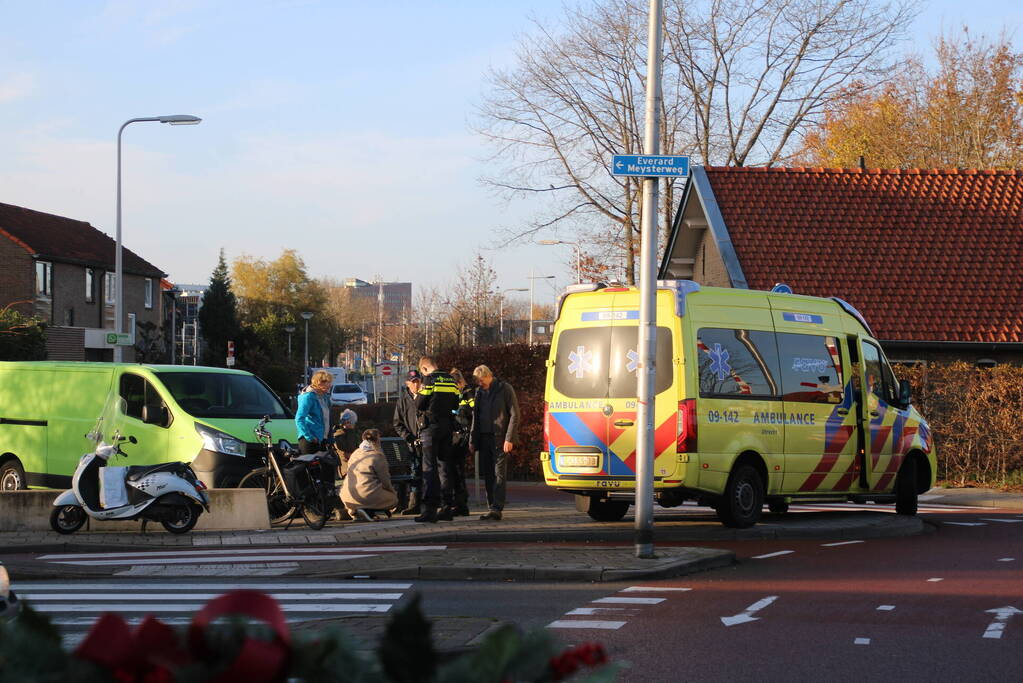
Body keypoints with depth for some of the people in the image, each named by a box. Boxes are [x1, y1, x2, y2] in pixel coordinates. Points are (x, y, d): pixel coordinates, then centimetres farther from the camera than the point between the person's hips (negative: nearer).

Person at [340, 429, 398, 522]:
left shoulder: (354, 454, 15)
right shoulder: (377, 456, -8)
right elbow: (385, 481, -3)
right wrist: (393, 492, 16)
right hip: (368, 496, -8)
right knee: (393, 499, 12)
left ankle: (354, 511, 7)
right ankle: (367, 510, -10)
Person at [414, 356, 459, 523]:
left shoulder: (429, 379, -10)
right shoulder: (450, 380, 10)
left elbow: (419, 405, -9)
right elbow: (455, 405, 15)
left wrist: (416, 396, 11)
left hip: (431, 426, -6)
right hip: (448, 426, 6)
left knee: (429, 467, -6)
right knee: (444, 466, 12)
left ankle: (430, 508, -13)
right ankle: (447, 507, 12)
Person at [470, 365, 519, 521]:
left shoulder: (505, 389, -3)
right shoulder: (480, 392, 15)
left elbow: (514, 415, -6)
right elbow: (476, 417, 21)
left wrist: (509, 439, -13)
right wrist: (472, 440, 13)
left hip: (500, 438, -6)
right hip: (484, 439, 6)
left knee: (499, 473, -10)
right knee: (487, 474, 5)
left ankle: (497, 508, -16)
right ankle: (492, 508, 9)